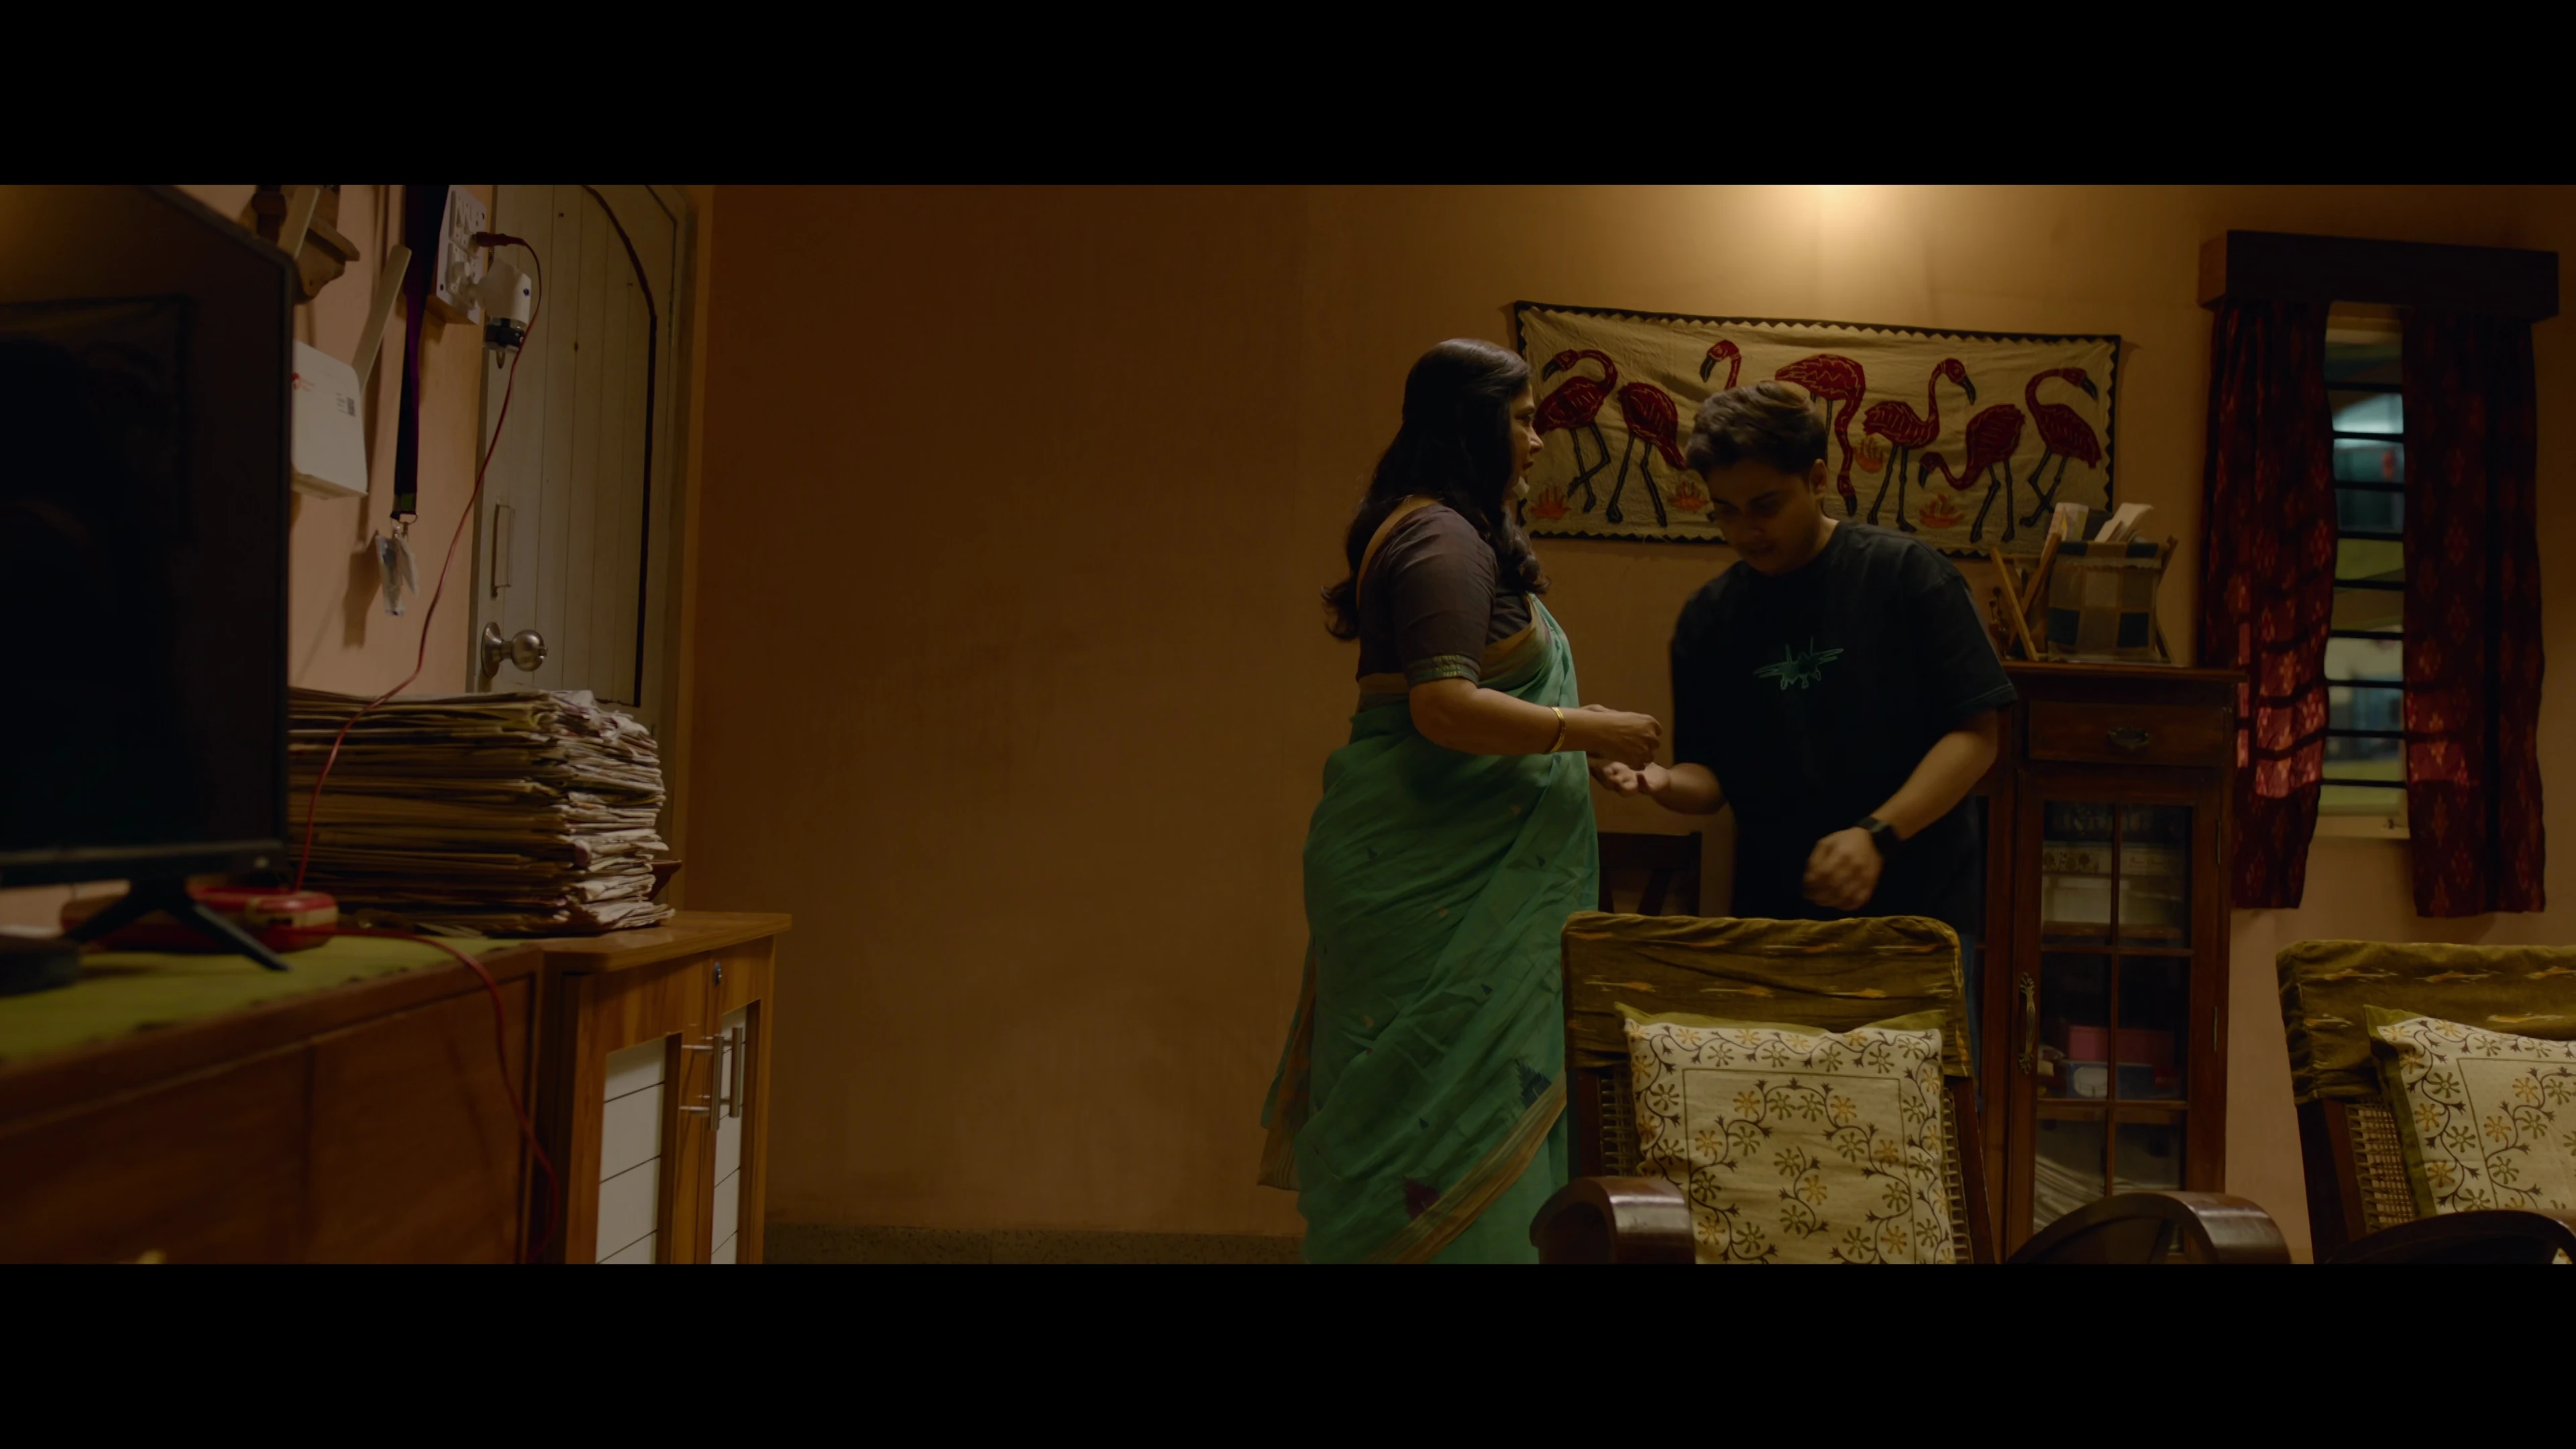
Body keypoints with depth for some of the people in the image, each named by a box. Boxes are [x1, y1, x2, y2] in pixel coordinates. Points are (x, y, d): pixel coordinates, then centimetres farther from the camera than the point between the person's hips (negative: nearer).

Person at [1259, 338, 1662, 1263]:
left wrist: (1584, 741, 16)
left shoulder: (1441, 534, 19)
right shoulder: (1443, 542, -13)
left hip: (1445, 866, 10)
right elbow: (1443, 706, -23)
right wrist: (1587, 729, -15)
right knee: (1455, 1097, -5)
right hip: (1439, 874, -10)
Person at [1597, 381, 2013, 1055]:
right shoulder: (1708, 619, 5)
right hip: (1774, 915, 3)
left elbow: (1975, 733, -8)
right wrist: (1665, 783, -16)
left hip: (1918, 905, -2)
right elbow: (1712, 778, 7)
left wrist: (1877, 834, -20)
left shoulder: (1904, 574, -5)